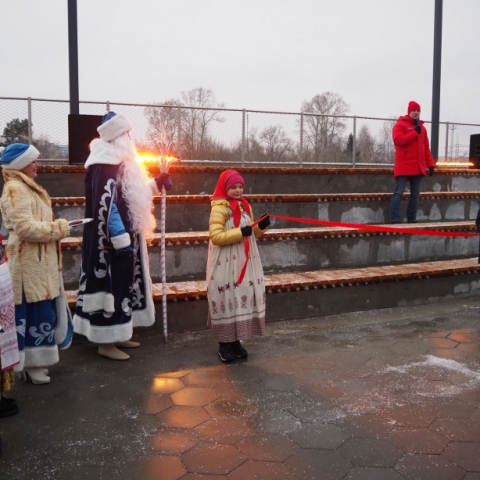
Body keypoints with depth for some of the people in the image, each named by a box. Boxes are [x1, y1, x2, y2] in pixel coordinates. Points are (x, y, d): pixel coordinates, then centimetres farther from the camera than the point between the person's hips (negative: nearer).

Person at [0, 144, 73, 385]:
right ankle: (31, 363, 7)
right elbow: (25, 227, -24)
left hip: (38, 261, 10)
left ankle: (34, 358, 27)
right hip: (29, 262, -10)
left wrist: (56, 226, 9)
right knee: (35, 313, -4)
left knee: (41, 311, 15)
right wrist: (58, 228, -16)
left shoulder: (26, 187, 18)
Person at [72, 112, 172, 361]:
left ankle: (116, 334, 26)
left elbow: (132, 195, 24)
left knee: (122, 284, 15)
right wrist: (121, 240, -26)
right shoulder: (105, 165, -18)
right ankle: (106, 342, 6)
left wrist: (157, 183, 17)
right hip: (112, 240, -10)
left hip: (124, 235, 10)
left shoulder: (118, 162, 14)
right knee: (111, 285, -4)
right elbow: (106, 205, -24)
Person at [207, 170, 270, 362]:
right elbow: (216, 236, -17)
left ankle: (236, 341, 20)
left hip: (245, 263, 7)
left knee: (244, 298, 8)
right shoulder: (219, 209, -9)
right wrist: (239, 232, -24)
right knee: (227, 301, -2)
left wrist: (261, 227, 1)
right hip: (226, 265, -7)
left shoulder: (245, 206, 13)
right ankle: (224, 344, 9)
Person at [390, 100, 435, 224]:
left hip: (419, 167, 6)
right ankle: (395, 219, -8)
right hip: (404, 166, -6)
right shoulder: (400, 125, 1)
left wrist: (430, 164, 11)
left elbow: (426, 148, 18)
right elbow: (398, 140, -17)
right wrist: (415, 132, -13)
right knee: (398, 193, -8)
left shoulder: (422, 128, 18)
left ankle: (412, 219, 14)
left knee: (415, 194, 8)